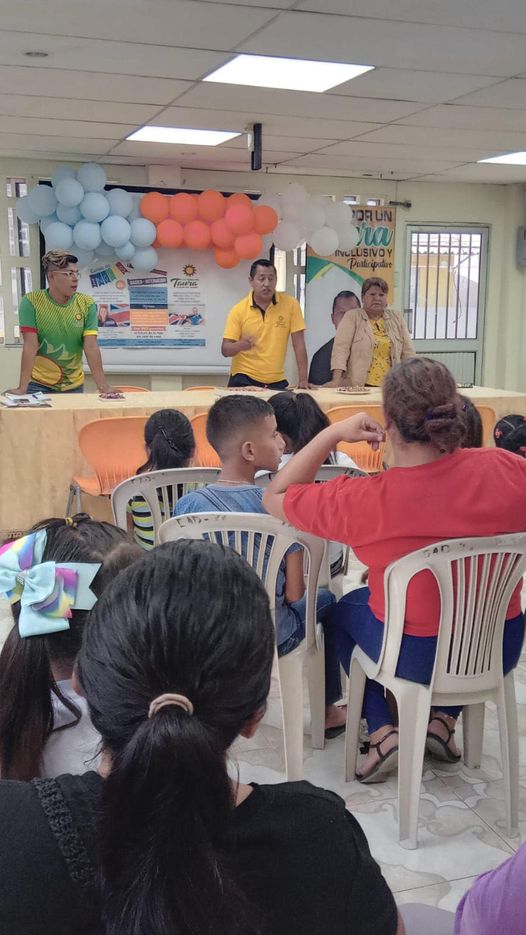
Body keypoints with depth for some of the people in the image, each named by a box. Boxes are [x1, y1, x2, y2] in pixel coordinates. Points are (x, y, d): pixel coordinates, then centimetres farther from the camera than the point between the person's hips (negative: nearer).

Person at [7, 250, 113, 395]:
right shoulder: (31, 302, -10)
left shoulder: (87, 304, -5)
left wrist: (103, 386, -20)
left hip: (74, 385, 2)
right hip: (38, 385, -2)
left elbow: (91, 347, -10)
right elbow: (30, 346, -15)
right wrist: (22, 388, -22)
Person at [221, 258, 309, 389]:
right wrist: (240, 345, -27)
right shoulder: (238, 310, -4)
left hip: (276, 381, 1)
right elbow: (225, 350, -5)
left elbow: (299, 344, -3)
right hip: (244, 379, -1)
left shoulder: (290, 304, -4)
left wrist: (303, 380, -9)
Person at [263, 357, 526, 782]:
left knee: (346, 607, 29)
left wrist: (334, 433, -11)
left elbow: (275, 497, -11)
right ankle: (444, 718, 30)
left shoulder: (365, 501, -26)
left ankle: (383, 732, 20)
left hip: (416, 658, -2)